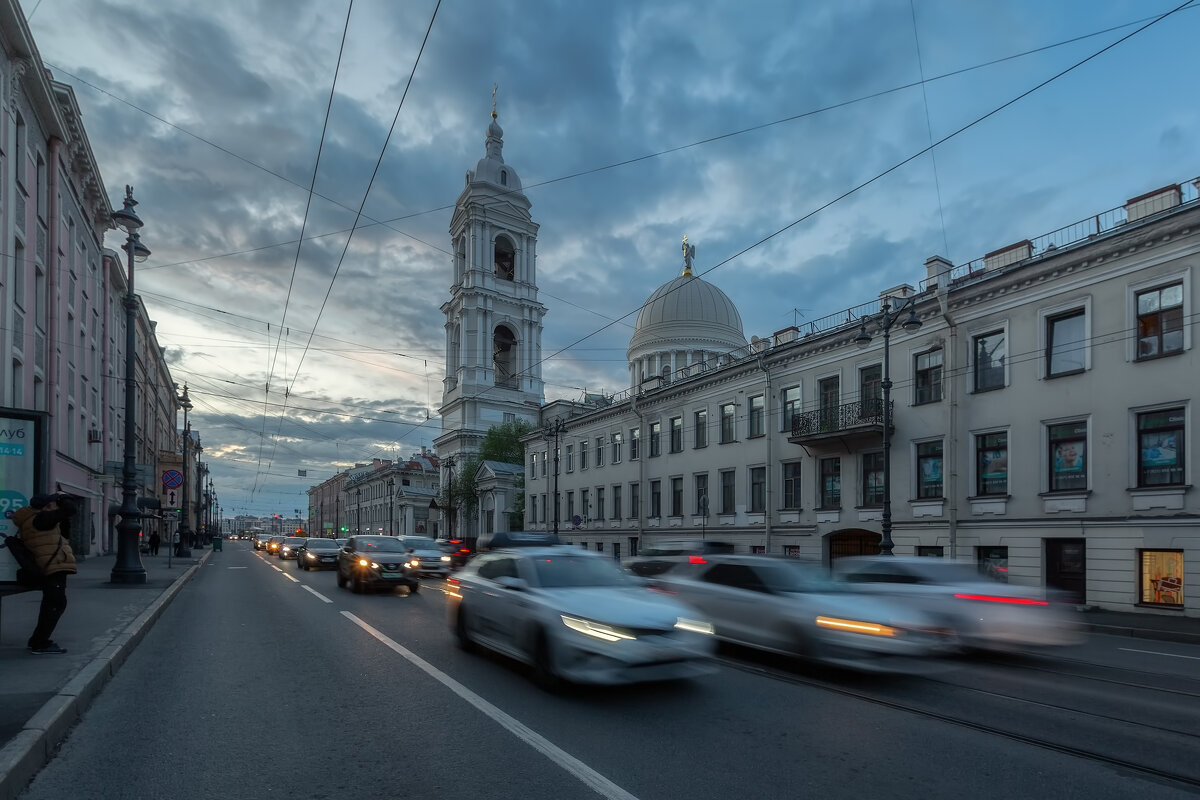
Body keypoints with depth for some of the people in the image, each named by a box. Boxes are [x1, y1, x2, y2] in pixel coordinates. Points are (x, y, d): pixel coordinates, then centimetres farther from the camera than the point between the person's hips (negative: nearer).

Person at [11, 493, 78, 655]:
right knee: (57, 604, -10)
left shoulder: (36, 521, 21)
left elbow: (63, 534, 25)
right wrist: (61, 498, 4)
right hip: (55, 566, -11)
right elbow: (70, 509, -15)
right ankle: (40, 644, -8)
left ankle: (39, 641, 27)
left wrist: (65, 520, 12)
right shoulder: (41, 519, -11)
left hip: (51, 568, 11)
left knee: (51, 604, 19)